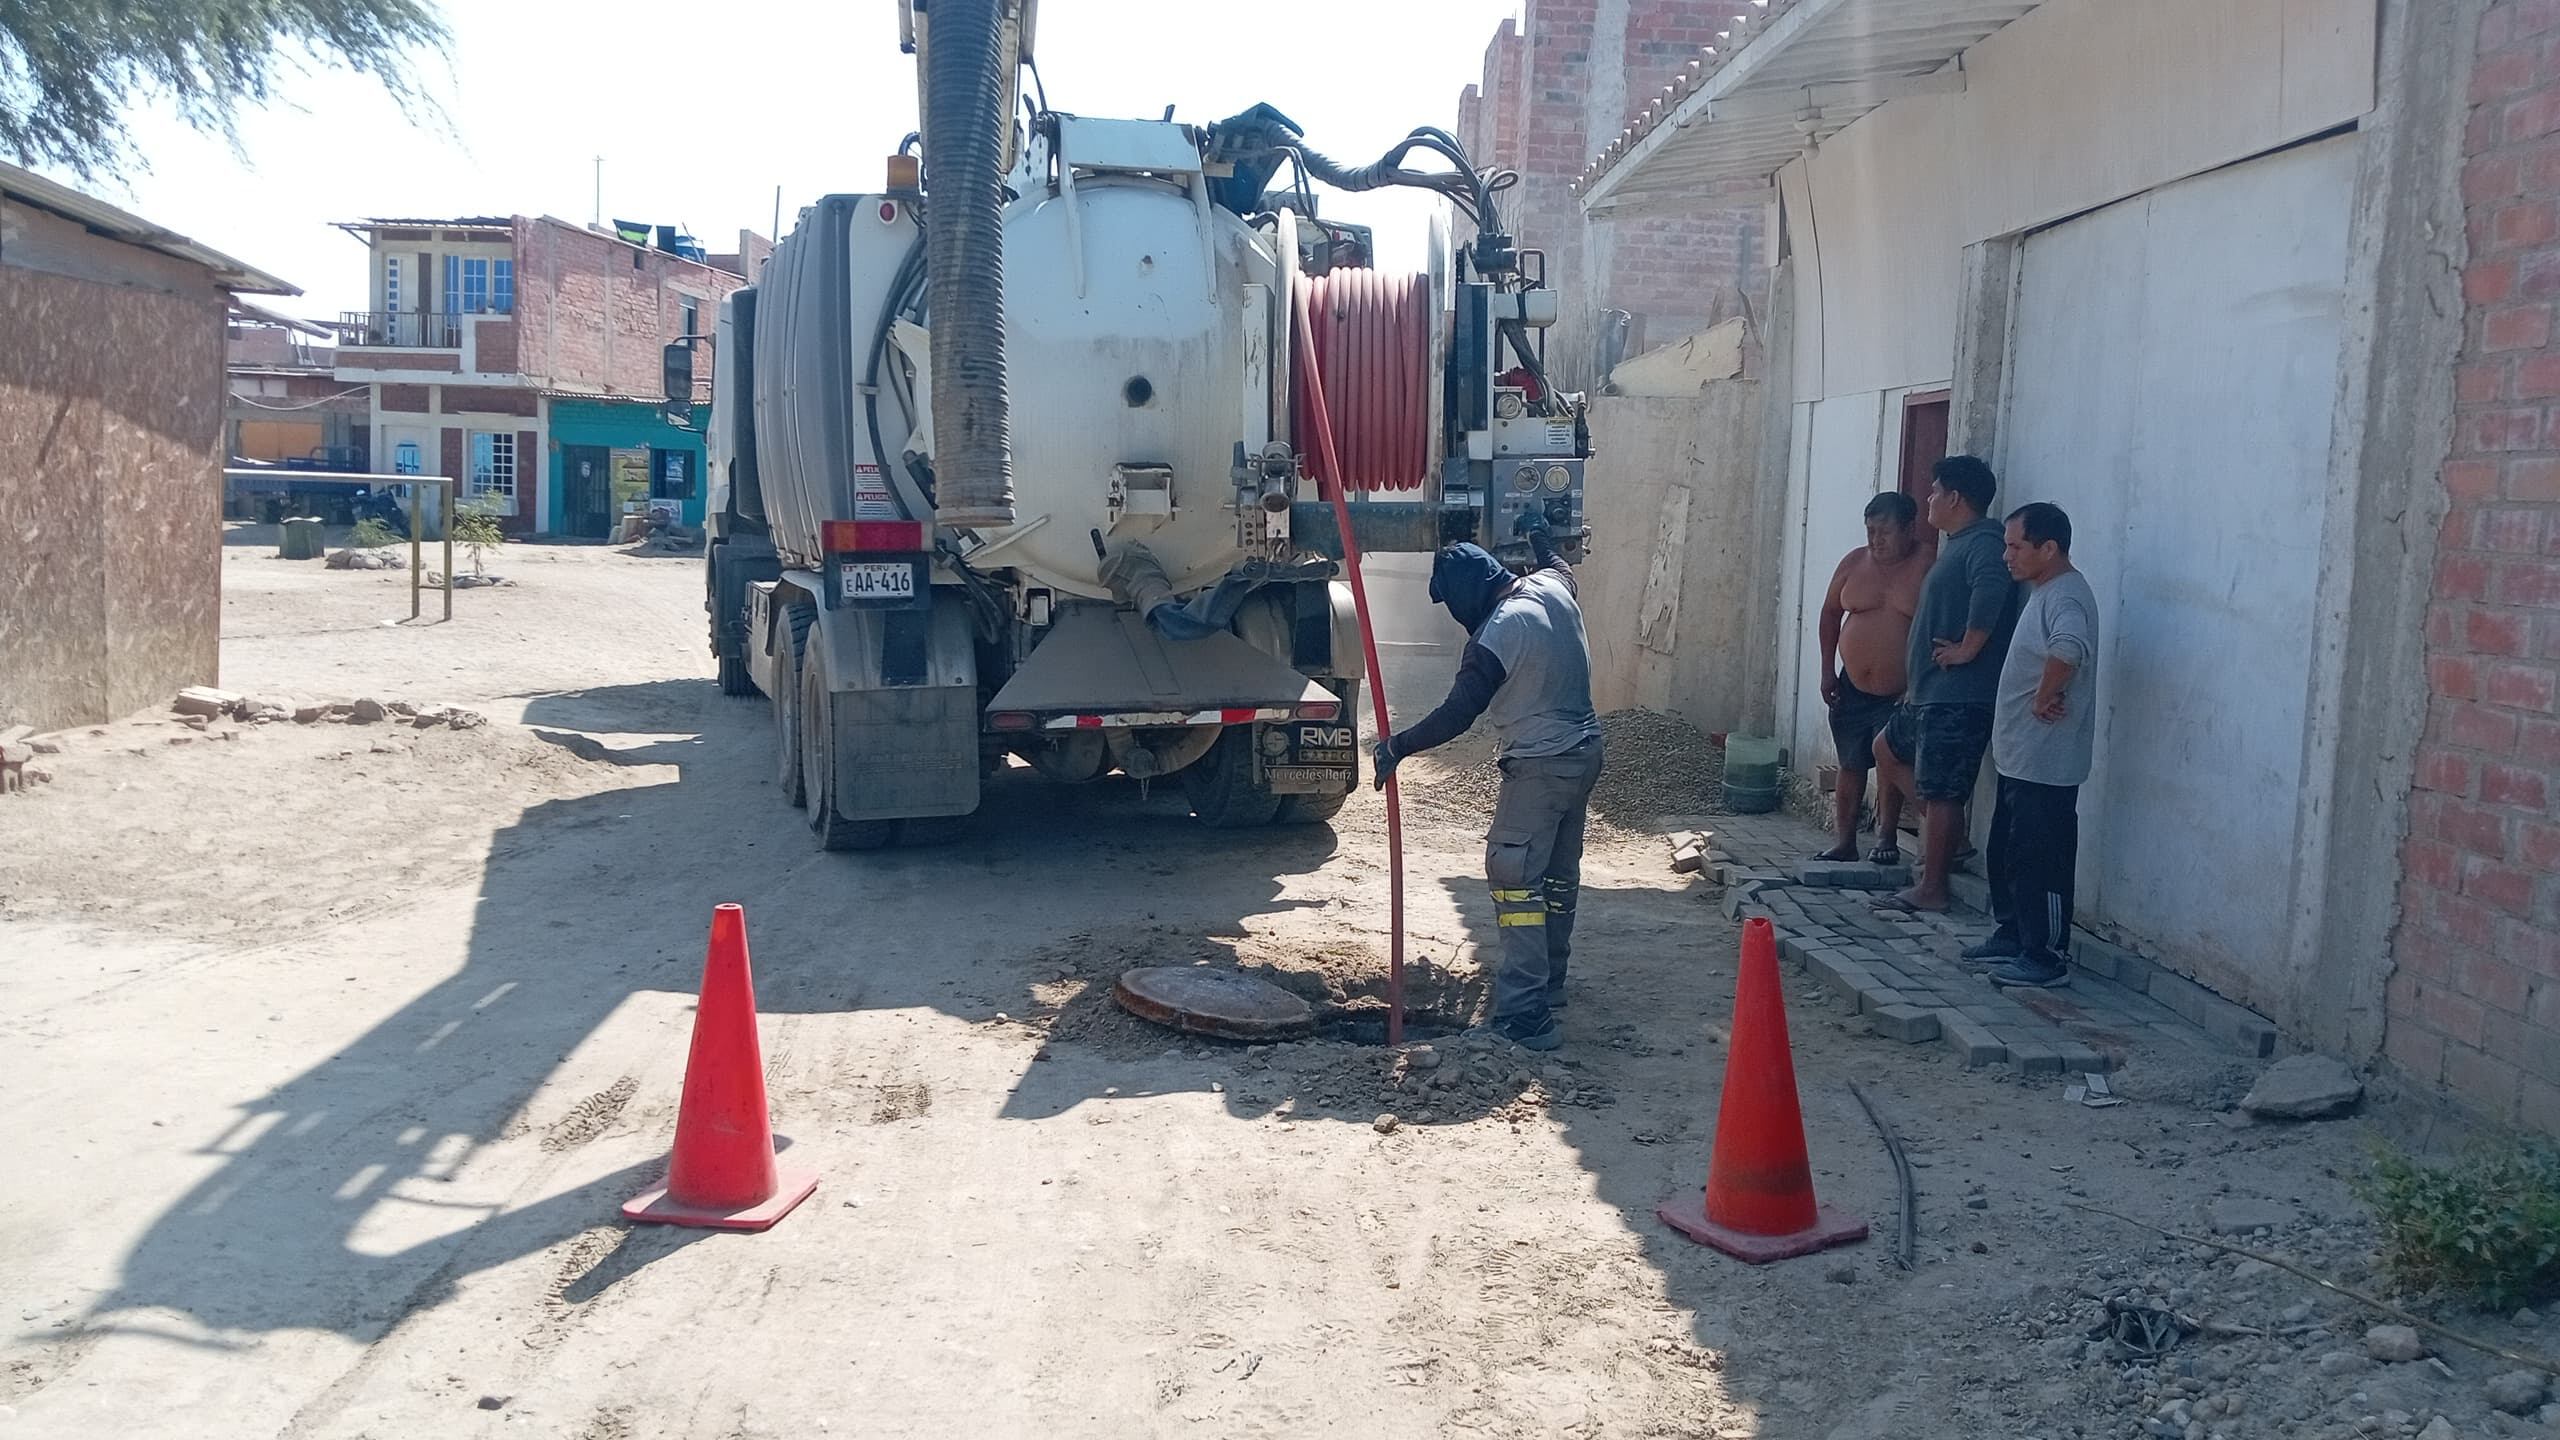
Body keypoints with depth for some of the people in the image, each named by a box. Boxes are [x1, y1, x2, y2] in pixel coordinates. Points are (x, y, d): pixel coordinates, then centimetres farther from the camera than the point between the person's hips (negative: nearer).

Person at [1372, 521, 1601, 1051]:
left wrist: (1399, 746, -12)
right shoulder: (1552, 589, 2)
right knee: (1560, 875, 18)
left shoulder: (1496, 634, -22)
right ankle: (1549, 985, 31)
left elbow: (1458, 712, -21)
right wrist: (1539, 534, 47)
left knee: (1515, 880, -9)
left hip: (1539, 768, -9)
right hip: (1584, 754, 10)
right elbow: (1561, 567, 29)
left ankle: (1526, 1014, -13)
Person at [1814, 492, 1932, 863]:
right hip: (1853, 689, 4)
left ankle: (1887, 838, 18)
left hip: (1902, 694, -4)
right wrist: (1828, 670, 8)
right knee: (1851, 766, 9)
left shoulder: (1928, 569, -13)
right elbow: (1831, 614, 13)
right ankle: (1844, 841, 18)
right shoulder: (1854, 563, 2)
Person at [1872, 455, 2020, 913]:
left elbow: (1991, 587, -37)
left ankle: (1930, 888, 1)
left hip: (1959, 697, -11)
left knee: (1939, 793, -5)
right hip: (1930, 692, 11)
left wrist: (1968, 649, -27)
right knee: (1888, 748, 24)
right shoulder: (1960, 544, 18)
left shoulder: (1982, 543, -15)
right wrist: (1916, 681, 26)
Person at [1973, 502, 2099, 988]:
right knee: (2007, 852, 19)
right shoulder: (2044, 591, 14)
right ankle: (2013, 934, 31)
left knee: (2040, 860, -3)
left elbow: (2068, 648, -41)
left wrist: (2045, 698, -26)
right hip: (2020, 756, 11)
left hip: (2045, 762, -11)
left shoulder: (2066, 596, -19)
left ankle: (2048, 956, 5)